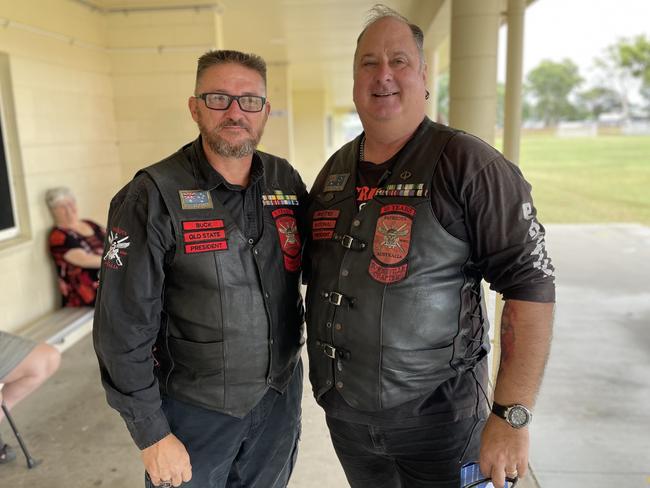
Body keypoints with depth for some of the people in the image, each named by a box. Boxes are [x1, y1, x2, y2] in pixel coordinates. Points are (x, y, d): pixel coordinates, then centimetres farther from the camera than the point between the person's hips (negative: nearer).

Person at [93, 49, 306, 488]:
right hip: (194, 408, -4)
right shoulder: (154, 197, -16)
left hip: (281, 397, 5)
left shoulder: (287, 182, -2)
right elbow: (124, 328, -14)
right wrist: (152, 434, -12)